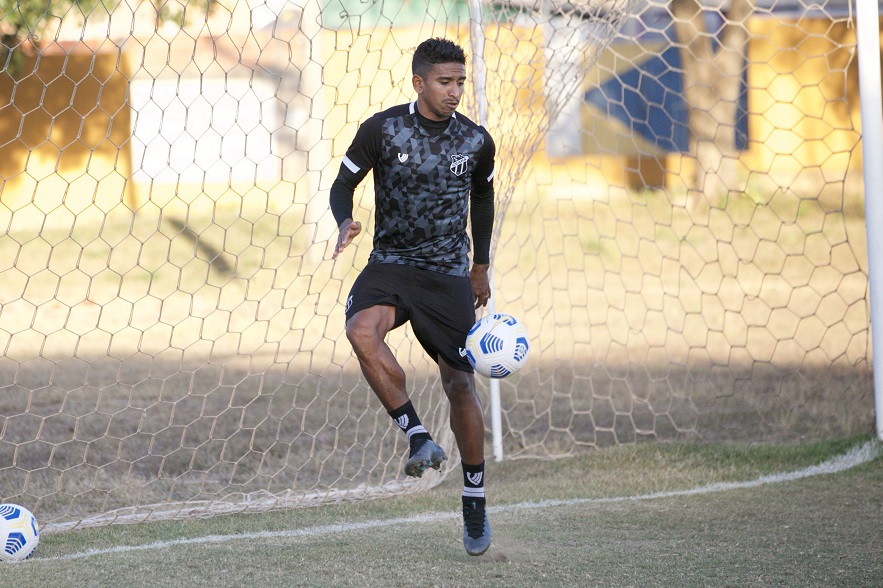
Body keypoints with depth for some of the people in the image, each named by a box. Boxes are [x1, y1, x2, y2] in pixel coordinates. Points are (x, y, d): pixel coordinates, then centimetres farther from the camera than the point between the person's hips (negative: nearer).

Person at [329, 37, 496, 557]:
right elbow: (344, 182, 3)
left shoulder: (477, 142, -1)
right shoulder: (382, 129, -7)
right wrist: (346, 222, -19)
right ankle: (419, 437, -23)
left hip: (449, 274, 1)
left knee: (460, 383, -4)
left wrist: (481, 266, 23)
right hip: (391, 264, -1)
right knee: (362, 332, -33)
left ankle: (475, 503, 11)